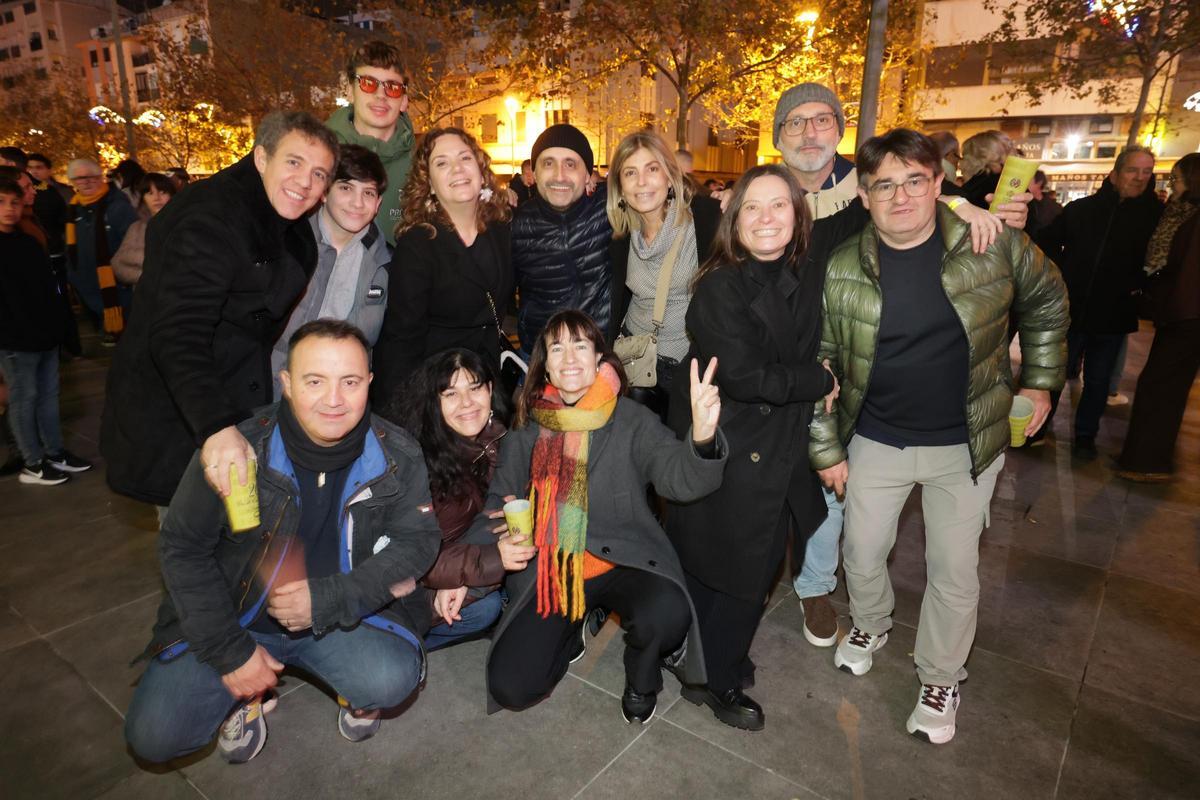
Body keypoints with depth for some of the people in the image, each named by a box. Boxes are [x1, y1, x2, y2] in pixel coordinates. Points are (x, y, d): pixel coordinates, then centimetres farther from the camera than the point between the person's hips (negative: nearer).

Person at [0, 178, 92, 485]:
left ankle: (55, 452, 24)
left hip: (45, 337, 7)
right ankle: (33, 464, 11)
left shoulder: (30, 243, 13)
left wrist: (53, 328, 12)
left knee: (49, 394, 13)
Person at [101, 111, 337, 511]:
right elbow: (177, 334, -32)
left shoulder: (288, 224, 6)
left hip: (238, 410, 8)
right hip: (178, 423, -8)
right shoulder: (210, 217, -21)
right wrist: (216, 427, -45)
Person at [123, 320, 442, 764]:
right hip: (236, 617, 1)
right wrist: (230, 652, -11)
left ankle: (355, 691, 10)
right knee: (153, 736, -12)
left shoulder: (398, 457, -14)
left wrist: (328, 598, -22)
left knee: (391, 680, -27)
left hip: (343, 618, 0)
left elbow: (418, 541, -10)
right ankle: (247, 693, 18)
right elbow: (182, 549, -8)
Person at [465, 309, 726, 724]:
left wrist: (702, 437, -44)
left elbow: (680, 477, -21)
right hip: (551, 573, 3)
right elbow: (498, 503, 10)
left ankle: (641, 678, 5)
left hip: (623, 563, -2)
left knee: (667, 615, -33)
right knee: (509, 687, -9)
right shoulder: (527, 429, 2)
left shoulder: (632, 421, -7)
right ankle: (574, 628, 23)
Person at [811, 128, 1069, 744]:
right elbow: (818, 363, -3)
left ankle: (940, 678, 34)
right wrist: (826, 448, -2)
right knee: (862, 554, 15)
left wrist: (1040, 380, 8)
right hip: (876, 441, 1)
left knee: (954, 572, 9)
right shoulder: (840, 270, -9)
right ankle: (870, 625, 47)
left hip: (965, 444, 0)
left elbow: (1046, 302, 9)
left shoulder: (995, 245, -11)